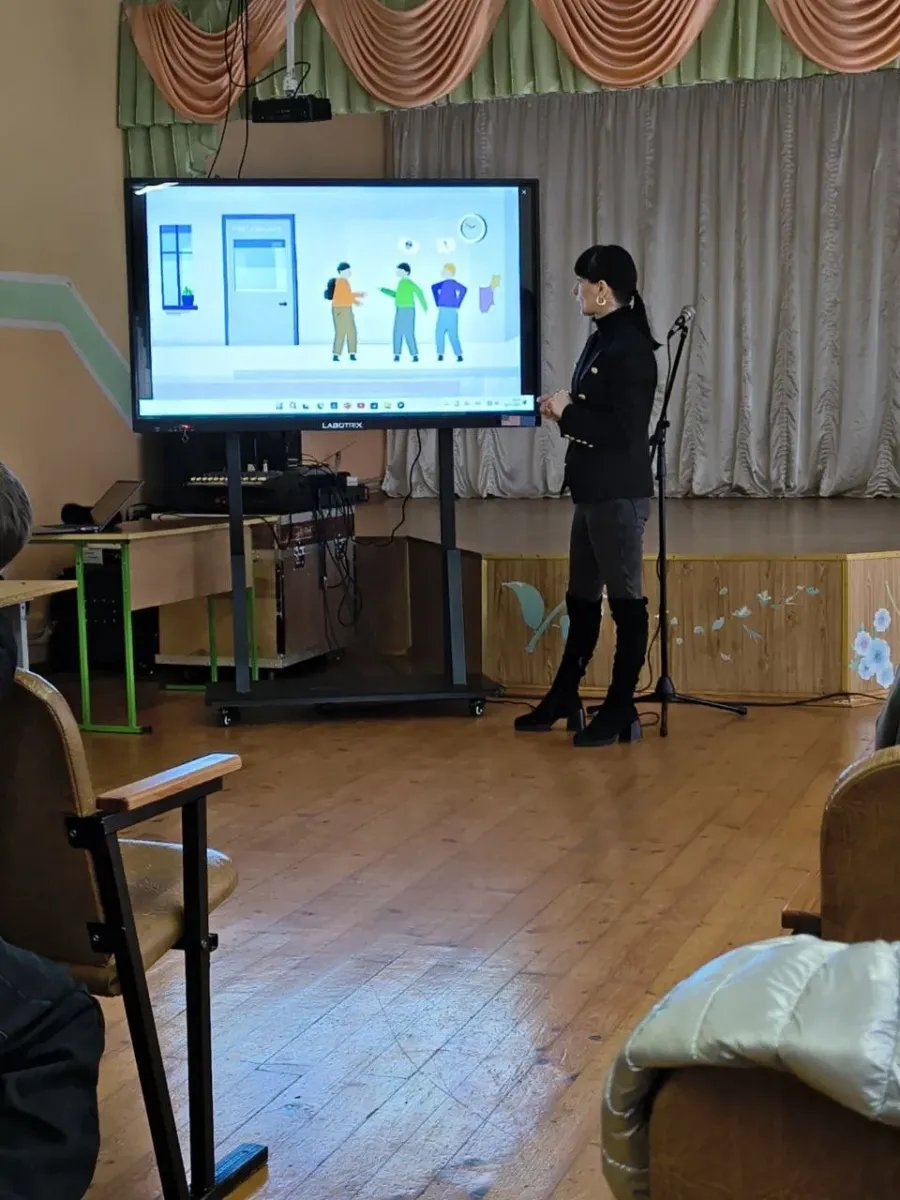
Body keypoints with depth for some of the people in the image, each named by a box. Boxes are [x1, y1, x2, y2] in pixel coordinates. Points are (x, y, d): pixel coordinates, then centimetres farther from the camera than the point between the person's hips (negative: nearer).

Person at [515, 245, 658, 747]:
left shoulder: (630, 349, -17)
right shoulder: (603, 340, 12)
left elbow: (623, 430, -22)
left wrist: (568, 412, -16)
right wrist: (563, 408, 3)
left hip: (619, 495, -10)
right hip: (594, 493, 10)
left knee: (625, 600, 0)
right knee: (582, 598, 18)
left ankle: (622, 712, 9)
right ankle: (564, 699, 30)